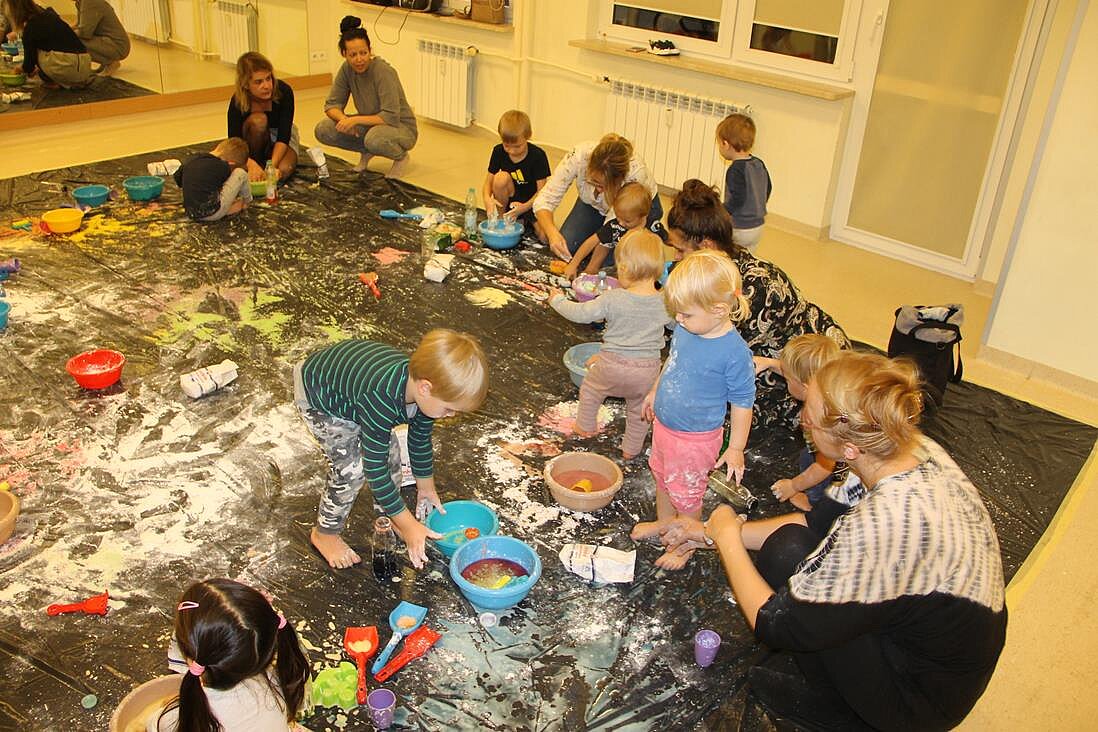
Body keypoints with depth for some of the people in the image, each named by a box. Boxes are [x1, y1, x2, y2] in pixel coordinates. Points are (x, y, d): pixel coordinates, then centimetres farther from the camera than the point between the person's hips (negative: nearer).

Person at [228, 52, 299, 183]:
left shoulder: (284, 91, -28)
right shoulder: (237, 101, -27)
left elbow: (283, 136, -30)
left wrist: (272, 164, -46)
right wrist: (251, 165, -52)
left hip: (281, 136, 0)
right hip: (257, 139, 0)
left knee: (283, 171, -30)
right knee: (257, 120, -34)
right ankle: (257, 161, -13)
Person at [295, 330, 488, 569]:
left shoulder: (423, 385, -21)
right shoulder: (382, 399, -44)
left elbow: (420, 437, -1)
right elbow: (375, 468, -34)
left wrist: (426, 486, 13)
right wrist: (409, 526, -29)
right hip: (316, 393, -7)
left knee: (389, 450, 5)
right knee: (352, 468, -12)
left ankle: (386, 518, 28)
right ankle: (325, 533, 12)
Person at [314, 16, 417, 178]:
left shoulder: (383, 72, -26)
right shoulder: (347, 69, -9)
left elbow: (391, 117, -29)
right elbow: (332, 104, -4)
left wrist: (355, 119, -31)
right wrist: (344, 119, -25)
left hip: (401, 127, -6)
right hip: (370, 124, 6)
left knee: (375, 139, -40)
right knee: (322, 130, -11)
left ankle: (402, 157, -6)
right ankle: (367, 152, 11)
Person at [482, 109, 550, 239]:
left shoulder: (538, 155, -17)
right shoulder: (498, 151, -9)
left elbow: (541, 191, -17)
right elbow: (489, 182, -4)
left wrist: (525, 207, -35)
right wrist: (487, 198, -28)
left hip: (532, 203, -2)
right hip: (510, 202, 2)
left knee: (545, 236, -27)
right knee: (501, 177, -29)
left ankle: (527, 221, 8)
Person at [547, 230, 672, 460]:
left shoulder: (613, 299, -17)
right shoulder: (665, 303, -11)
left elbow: (581, 313, -8)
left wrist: (558, 300, 9)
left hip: (613, 364, -2)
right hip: (648, 370, 2)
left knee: (591, 387, 28)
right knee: (639, 408, 24)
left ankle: (585, 427, 43)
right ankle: (631, 449, 37)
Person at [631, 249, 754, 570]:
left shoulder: (734, 352, -31)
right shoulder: (685, 330, -11)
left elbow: (742, 402, -20)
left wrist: (735, 449, -13)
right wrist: (655, 392, 22)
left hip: (695, 438, -7)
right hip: (664, 423, 7)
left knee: (685, 493, 15)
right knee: (661, 475, 28)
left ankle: (686, 543, 41)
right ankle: (664, 522, 55)